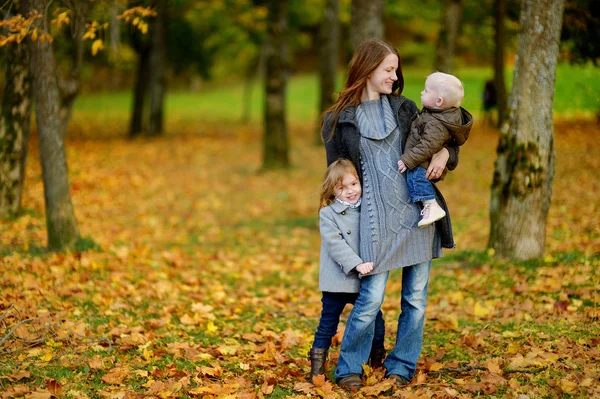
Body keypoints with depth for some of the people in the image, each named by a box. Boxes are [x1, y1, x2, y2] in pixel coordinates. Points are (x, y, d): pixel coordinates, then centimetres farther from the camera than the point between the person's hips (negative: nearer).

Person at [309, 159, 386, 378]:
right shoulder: (328, 214, -4)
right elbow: (335, 244, -16)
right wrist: (357, 264, -26)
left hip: (366, 281, 4)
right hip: (338, 281, -4)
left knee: (375, 320, 9)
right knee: (328, 323, 4)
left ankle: (378, 361, 27)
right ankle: (317, 366, 13)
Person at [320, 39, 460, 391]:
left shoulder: (404, 108, 11)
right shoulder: (339, 120, 3)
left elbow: (440, 138, 19)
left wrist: (444, 154, -3)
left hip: (418, 212, 3)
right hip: (377, 219, -3)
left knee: (416, 298, 6)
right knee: (371, 298, -7)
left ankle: (401, 367, 18)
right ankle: (349, 368, 10)